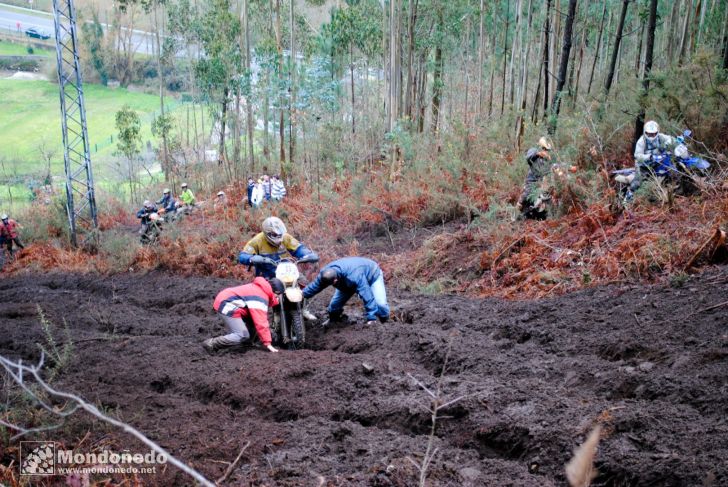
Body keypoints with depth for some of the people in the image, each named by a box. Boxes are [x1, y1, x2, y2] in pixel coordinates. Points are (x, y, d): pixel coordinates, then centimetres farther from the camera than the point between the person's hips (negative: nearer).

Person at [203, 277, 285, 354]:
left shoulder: (260, 289, 13)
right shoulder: (260, 297, -18)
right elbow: (261, 323, -22)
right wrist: (268, 343, -18)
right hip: (227, 305, -11)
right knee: (243, 335, -16)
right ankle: (211, 344, -12)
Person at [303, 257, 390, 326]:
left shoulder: (354, 277, -49)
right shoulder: (325, 273, -28)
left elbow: (367, 297, -48)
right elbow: (315, 286, -9)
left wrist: (371, 319, -46)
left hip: (372, 275, -6)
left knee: (380, 302, -26)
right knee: (335, 302, 0)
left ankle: (385, 321, 3)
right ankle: (333, 319, 32)